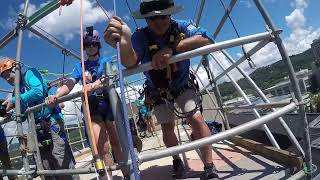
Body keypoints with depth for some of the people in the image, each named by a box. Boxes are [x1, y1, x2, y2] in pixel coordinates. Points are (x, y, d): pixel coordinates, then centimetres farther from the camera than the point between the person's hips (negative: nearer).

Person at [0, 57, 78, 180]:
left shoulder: (30, 73, 4)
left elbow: (38, 92, -16)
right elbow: (22, 116, 19)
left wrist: (14, 101, -13)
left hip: (51, 123, -7)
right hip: (37, 129, 7)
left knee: (62, 164, -11)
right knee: (46, 169, 6)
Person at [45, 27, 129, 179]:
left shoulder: (107, 61, 9)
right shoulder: (80, 66, 16)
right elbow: (70, 83, 1)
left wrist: (94, 85, -36)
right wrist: (56, 96, -20)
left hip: (109, 104, -1)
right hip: (92, 107, 1)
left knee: (115, 143, 5)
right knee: (102, 148, -9)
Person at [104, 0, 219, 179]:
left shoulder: (181, 27, -23)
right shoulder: (141, 36, -26)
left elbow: (206, 40, -39)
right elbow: (130, 62, -45)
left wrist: (171, 49, -50)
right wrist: (124, 42, -68)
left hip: (183, 85, 0)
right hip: (159, 91, 1)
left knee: (196, 118, -18)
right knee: (167, 127, 6)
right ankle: (177, 160, 35)